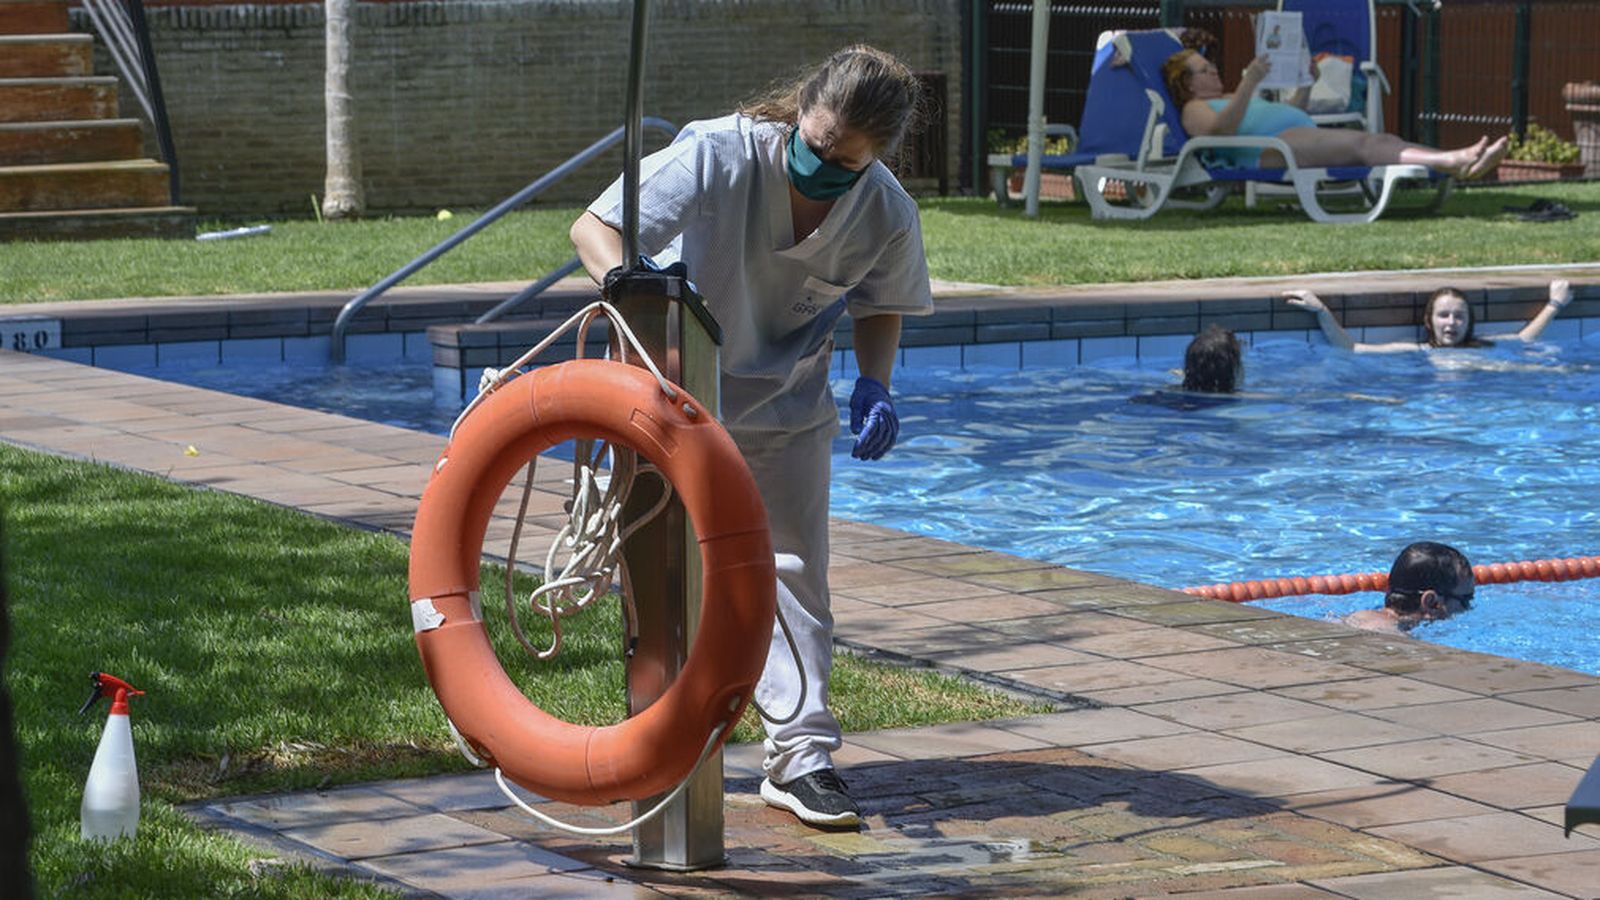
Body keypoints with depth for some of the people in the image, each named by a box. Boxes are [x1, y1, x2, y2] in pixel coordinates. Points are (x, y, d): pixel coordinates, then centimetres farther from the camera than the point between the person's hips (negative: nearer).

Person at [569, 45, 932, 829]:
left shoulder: (887, 216, -18)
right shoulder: (717, 155, -28)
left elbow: (879, 307, 3)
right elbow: (593, 228, -27)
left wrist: (874, 386, -15)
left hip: (788, 408, 2)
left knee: (795, 571, -2)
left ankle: (800, 756, 3)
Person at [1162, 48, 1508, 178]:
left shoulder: (1233, 99, 39)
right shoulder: (1195, 109, 11)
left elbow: (1288, 113, 43)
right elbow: (1221, 128, -13)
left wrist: (1306, 84, 29)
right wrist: (1248, 85, -23)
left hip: (1306, 135, 9)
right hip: (1272, 149, -9)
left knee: (1381, 141, -17)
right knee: (1363, 143, -29)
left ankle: (1461, 162, -41)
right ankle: (1455, 161, -49)